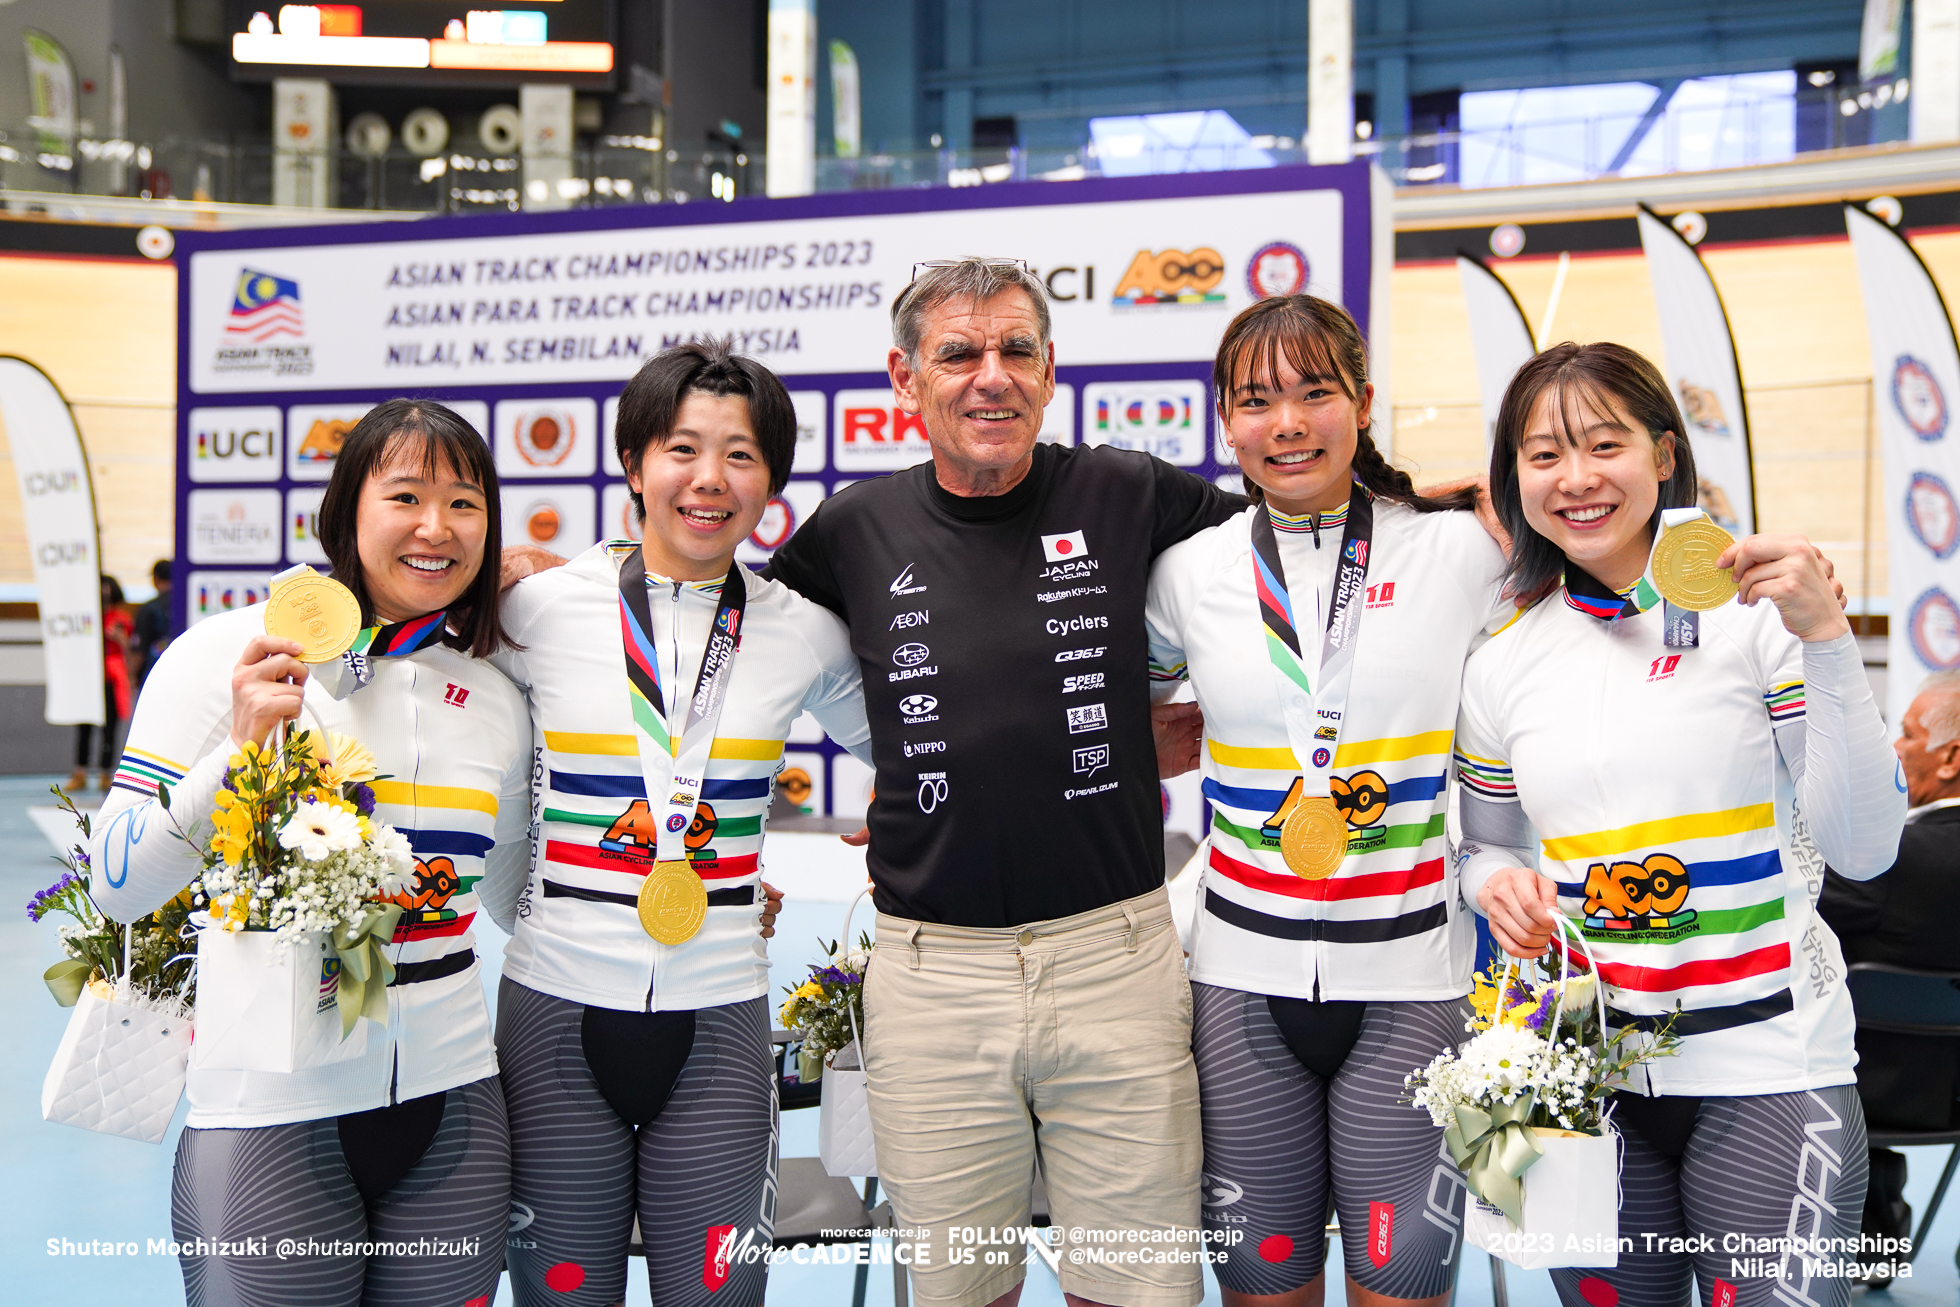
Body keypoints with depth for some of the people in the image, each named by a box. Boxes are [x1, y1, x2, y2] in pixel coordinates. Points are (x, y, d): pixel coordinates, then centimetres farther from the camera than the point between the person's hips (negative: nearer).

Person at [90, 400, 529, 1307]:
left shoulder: (496, 697, 5)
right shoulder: (227, 654, -7)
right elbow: (118, 890, -8)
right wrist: (242, 749, -19)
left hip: (449, 1109, 4)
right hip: (273, 1120, -4)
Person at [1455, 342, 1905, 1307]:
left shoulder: (1754, 611, -6)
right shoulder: (1501, 665, 3)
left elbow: (1863, 851, -10)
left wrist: (1826, 639, -19)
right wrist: (1499, 883, -6)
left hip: (1767, 1071, -3)